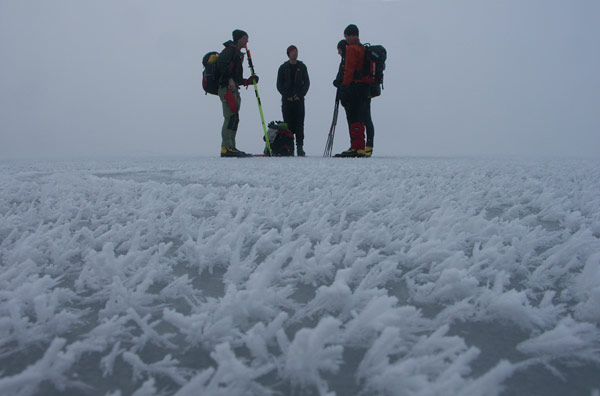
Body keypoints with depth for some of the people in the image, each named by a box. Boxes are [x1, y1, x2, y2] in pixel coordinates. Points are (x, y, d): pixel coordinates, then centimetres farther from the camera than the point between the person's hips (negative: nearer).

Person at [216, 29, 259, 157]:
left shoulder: (238, 54, 27)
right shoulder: (231, 49, -2)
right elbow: (221, 64, -18)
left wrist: (249, 81, 15)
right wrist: (229, 79, -21)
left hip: (233, 89, 10)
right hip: (227, 88, -10)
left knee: (233, 119, 9)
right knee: (231, 117, -16)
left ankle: (230, 148, 11)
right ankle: (227, 147, -19)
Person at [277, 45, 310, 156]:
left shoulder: (302, 67, 11)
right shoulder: (283, 68, 8)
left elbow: (307, 83, 8)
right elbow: (279, 85, 7)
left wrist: (300, 95, -5)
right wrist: (287, 96, -6)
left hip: (299, 99, 1)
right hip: (287, 100, 0)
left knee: (299, 124, -5)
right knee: (288, 124, -4)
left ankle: (300, 147, -5)